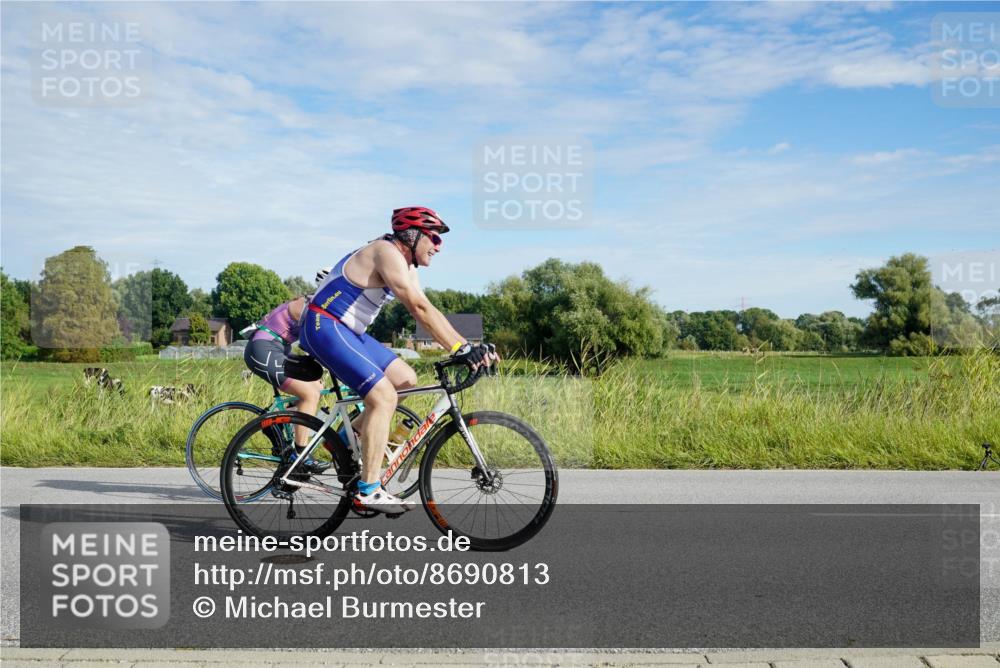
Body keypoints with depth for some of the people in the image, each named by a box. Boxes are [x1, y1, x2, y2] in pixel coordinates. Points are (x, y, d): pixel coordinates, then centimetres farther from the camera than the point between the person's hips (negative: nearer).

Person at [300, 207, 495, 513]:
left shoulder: (406, 265, 12)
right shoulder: (387, 252, -18)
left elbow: (427, 311, 8)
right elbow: (419, 308, -27)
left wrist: (469, 345, -2)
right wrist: (460, 348, -30)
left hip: (347, 331, 10)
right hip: (324, 327, -10)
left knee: (406, 380, 7)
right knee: (384, 396, -18)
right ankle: (368, 492, -15)